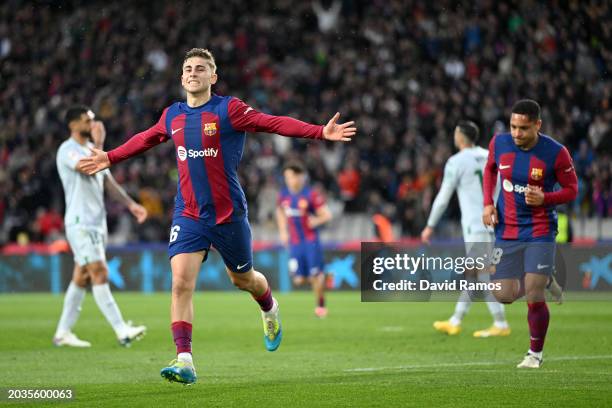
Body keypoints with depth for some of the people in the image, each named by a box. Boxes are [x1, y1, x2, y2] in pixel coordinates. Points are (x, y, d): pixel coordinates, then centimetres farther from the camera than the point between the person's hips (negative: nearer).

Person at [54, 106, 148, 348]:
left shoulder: (92, 150, 18)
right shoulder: (67, 150, -10)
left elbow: (108, 181, 20)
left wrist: (130, 204, 10)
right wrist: (98, 143, -15)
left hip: (97, 222, 9)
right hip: (80, 223, -9)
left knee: (82, 277, 9)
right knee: (100, 273, -14)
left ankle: (63, 332, 15)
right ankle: (122, 331, -19)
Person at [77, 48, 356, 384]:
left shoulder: (228, 109, -7)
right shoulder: (172, 116, 7)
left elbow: (274, 123, -14)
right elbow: (145, 139, 27)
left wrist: (322, 132, -24)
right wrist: (110, 158, 34)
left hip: (228, 214, -3)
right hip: (188, 215, 3)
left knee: (242, 279, 14)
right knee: (181, 282, -15)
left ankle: (269, 309, 50)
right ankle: (184, 359, -18)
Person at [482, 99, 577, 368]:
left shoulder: (556, 153, -16)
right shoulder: (499, 143, -5)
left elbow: (571, 190, -4)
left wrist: (544, 198, -23)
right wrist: (488, 203, 3)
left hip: (540, 232, -4)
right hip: (507, 232, 4)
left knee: (534, 298, -11)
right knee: (504, 296, -1)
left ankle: (536, 353, 14)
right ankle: (545, 279, 31)